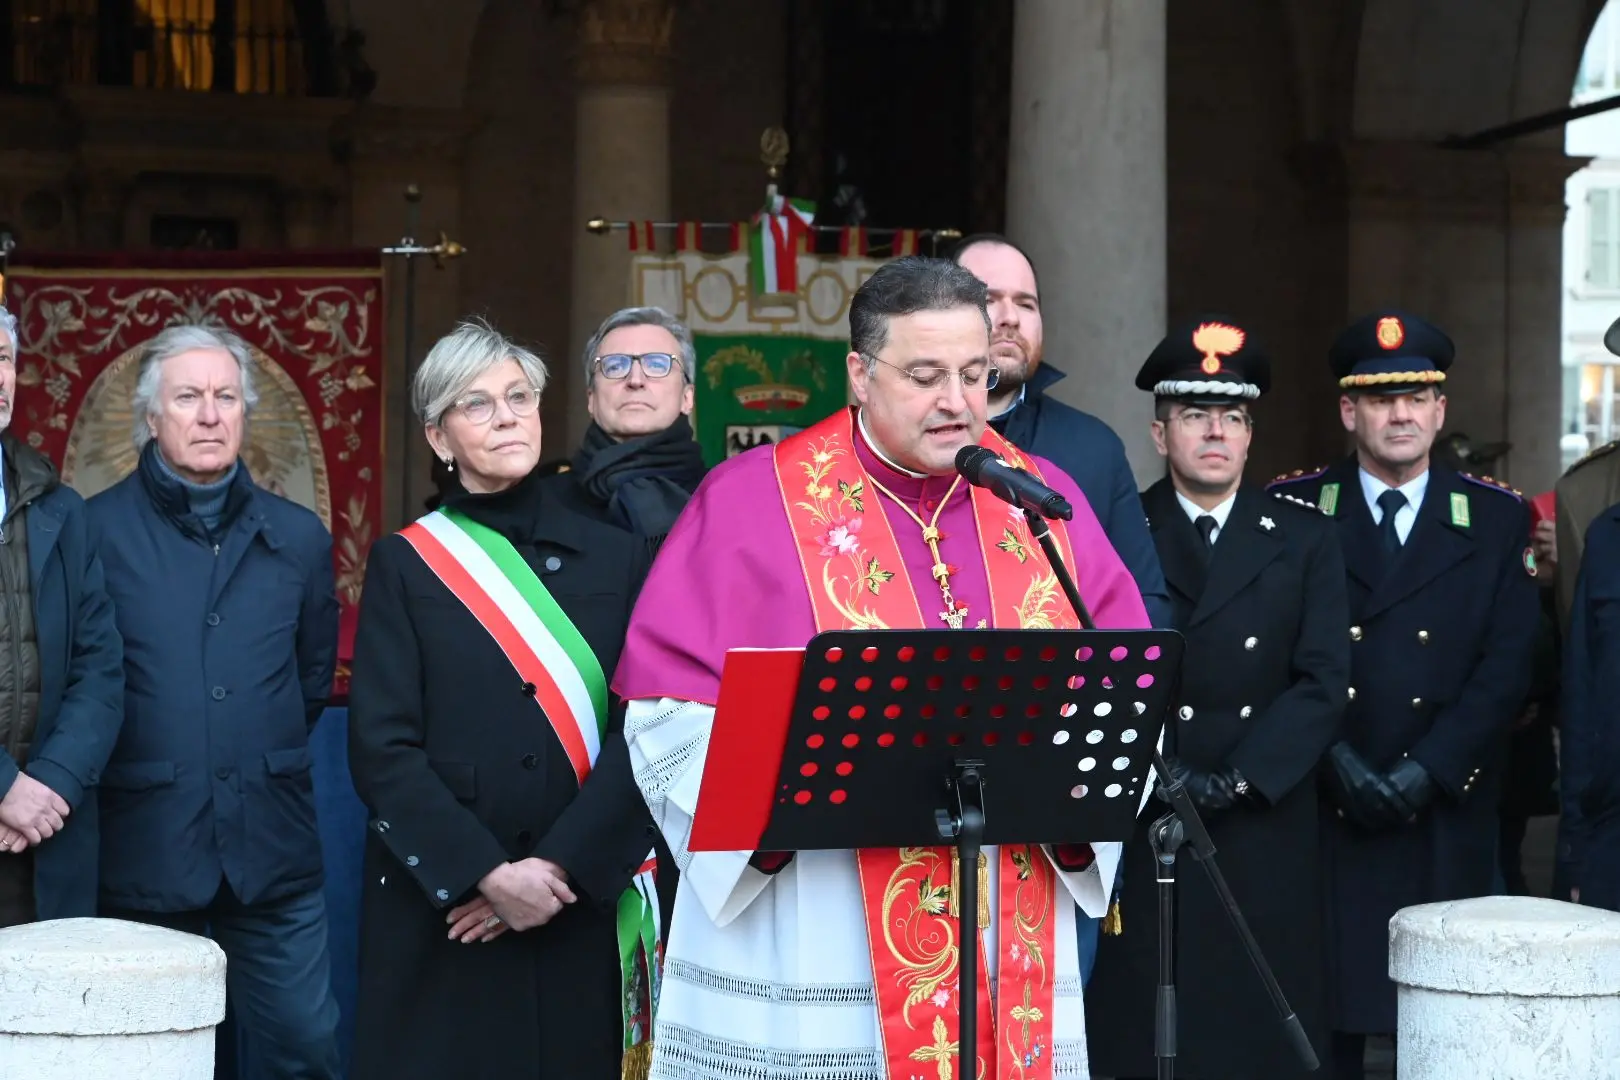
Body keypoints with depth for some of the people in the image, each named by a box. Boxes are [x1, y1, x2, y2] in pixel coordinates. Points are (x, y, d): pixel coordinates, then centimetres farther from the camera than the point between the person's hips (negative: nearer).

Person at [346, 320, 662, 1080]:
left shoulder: (614, 559, 8)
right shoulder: (404, 565, 4)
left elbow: (643, 733, -1)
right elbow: (381, 750, -4)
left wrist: (559, 867, -13)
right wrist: (487, 873, -14)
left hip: (581, 910, 1)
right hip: (438, 912, -1)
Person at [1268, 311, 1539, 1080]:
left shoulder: (1496, 519, 9)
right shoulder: (1292, 512, 6)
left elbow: (1507, 669, 1)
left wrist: (1427, 771, -10)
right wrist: (1338, 762, -12)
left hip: (1448, 816, 1)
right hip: (1322, 811, -1)